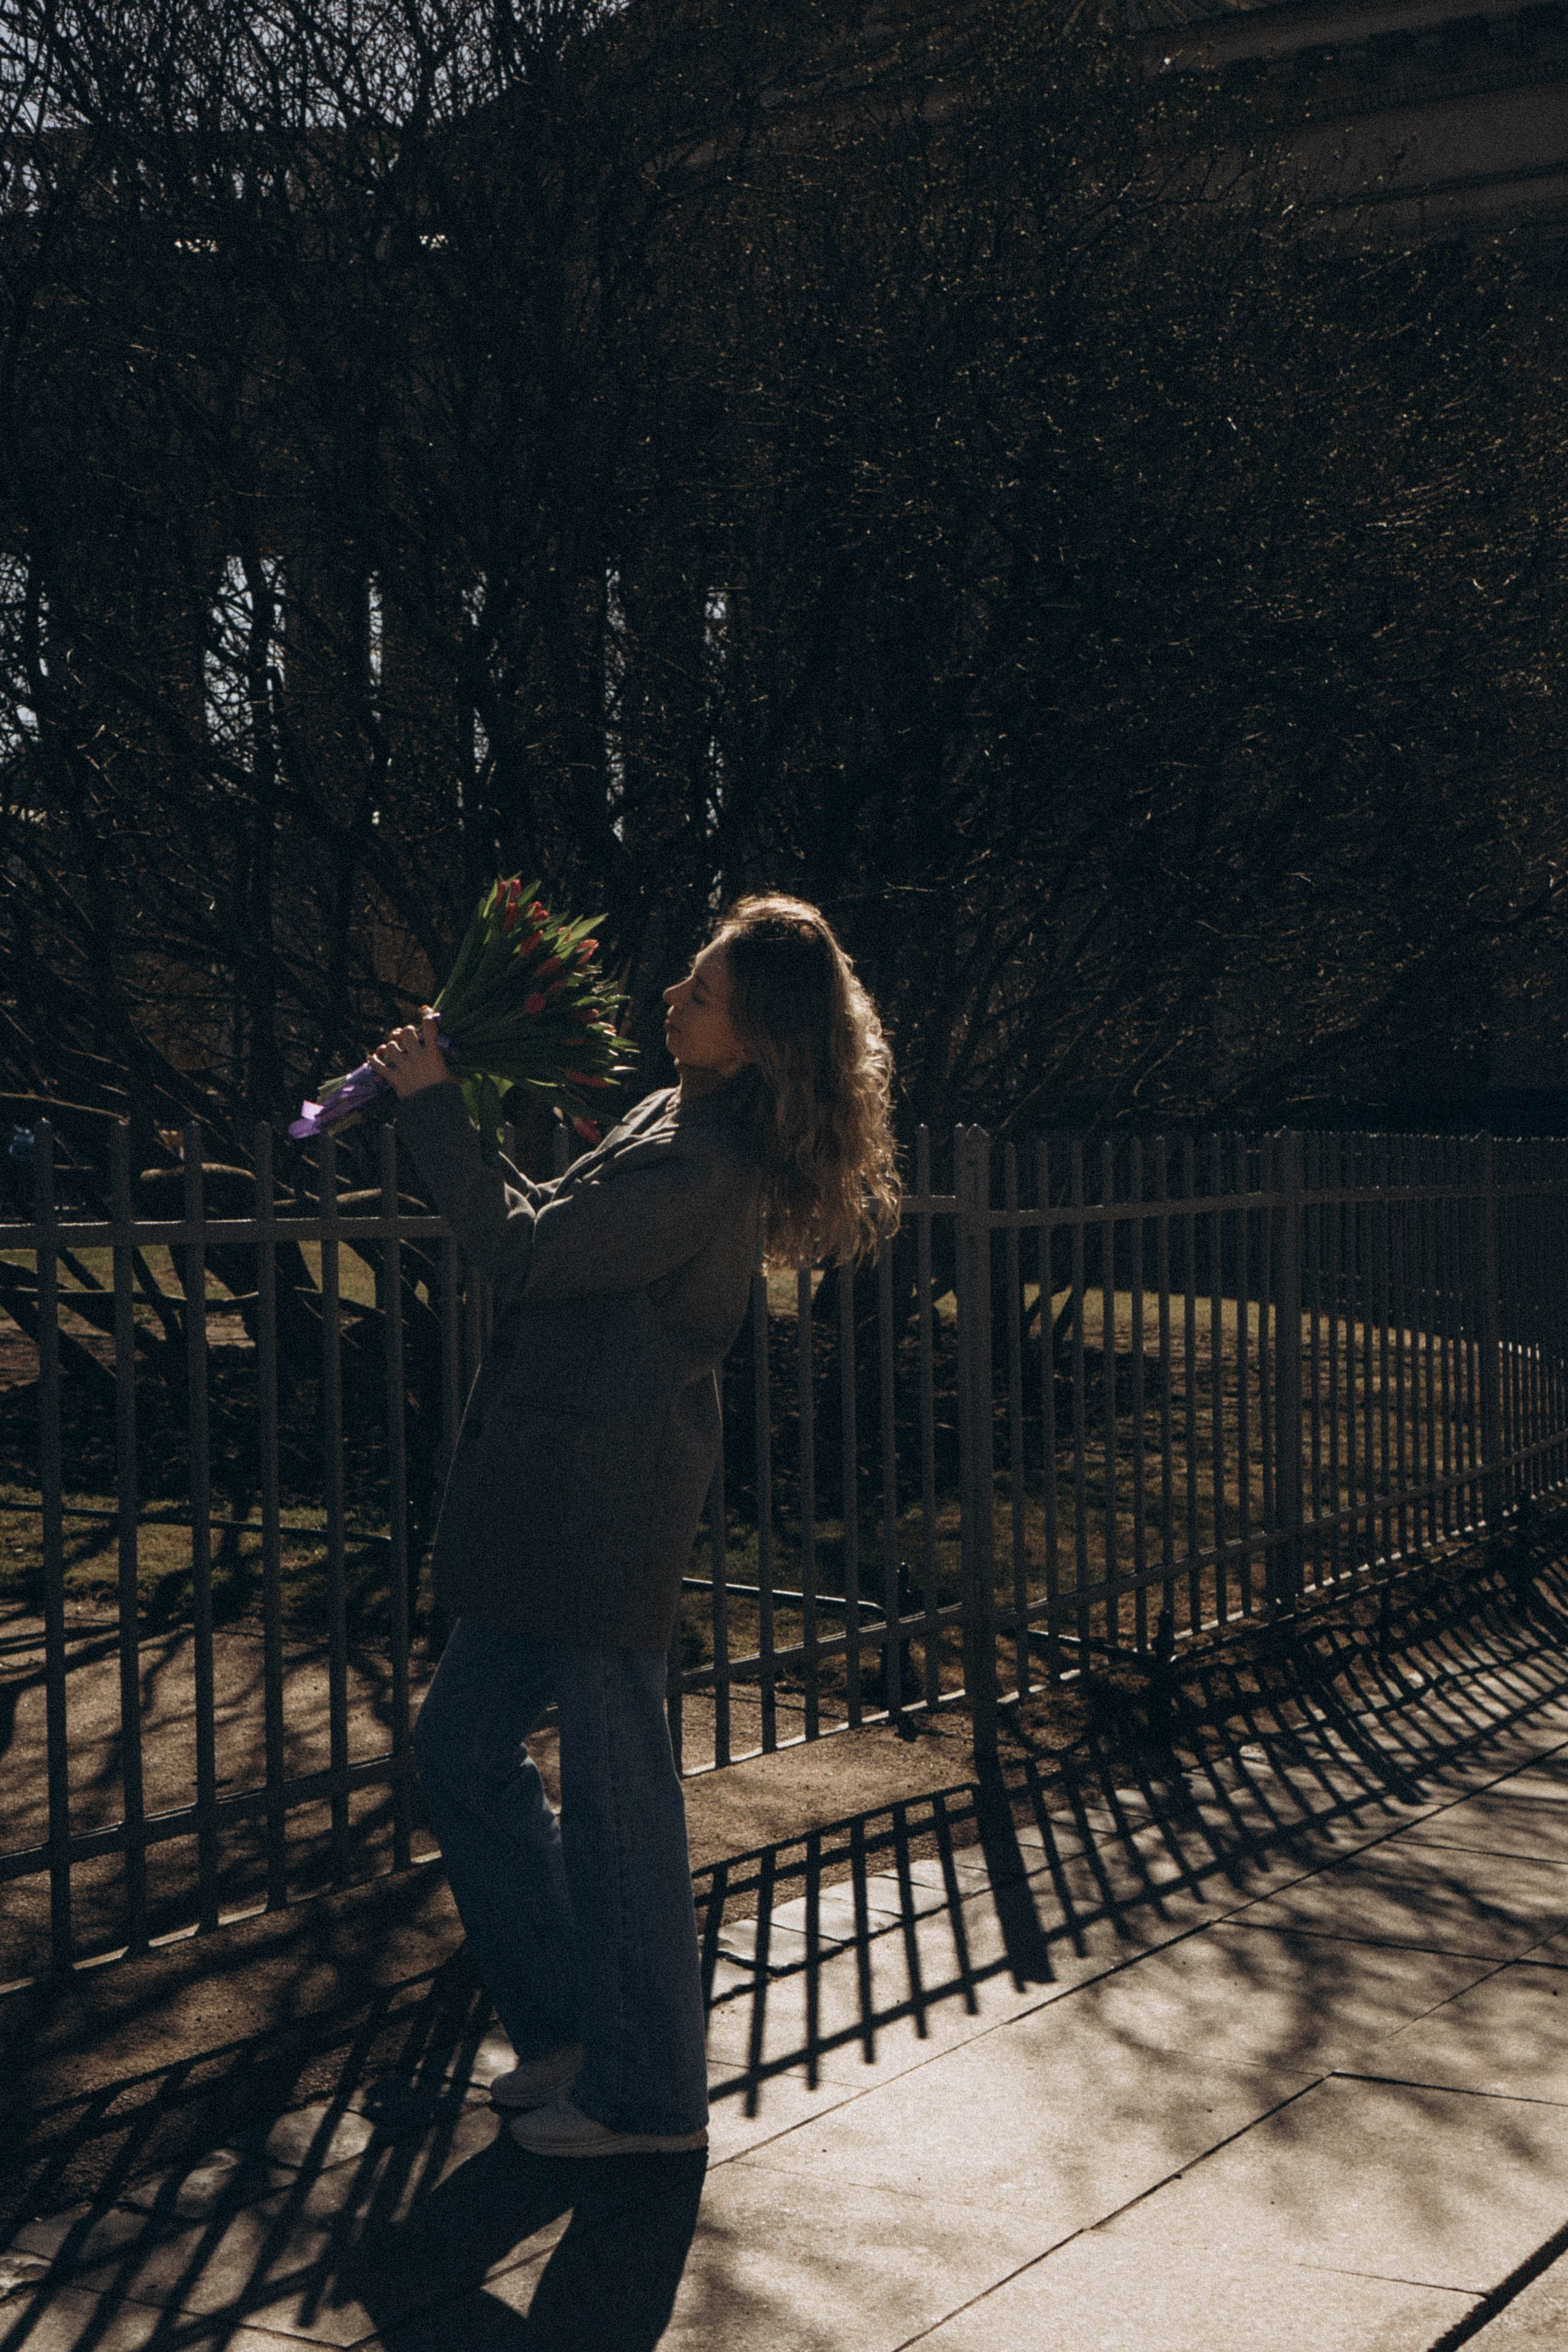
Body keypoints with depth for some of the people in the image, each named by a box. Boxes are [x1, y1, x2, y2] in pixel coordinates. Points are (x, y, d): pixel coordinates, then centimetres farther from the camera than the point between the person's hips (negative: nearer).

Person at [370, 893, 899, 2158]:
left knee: (616, 1784, 1)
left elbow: (528, 1252, -19)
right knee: (463, 1740, 18)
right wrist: (453, 1104, 15)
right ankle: (569, 2019, 30)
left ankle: (645, 2092, 16)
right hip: (559, 1501, 11)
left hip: (606, 1511, -11)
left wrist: (431, 1106, -11)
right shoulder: (681, 1119, 11)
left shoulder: (705, 1170, -20)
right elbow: (562, 1224, 22)